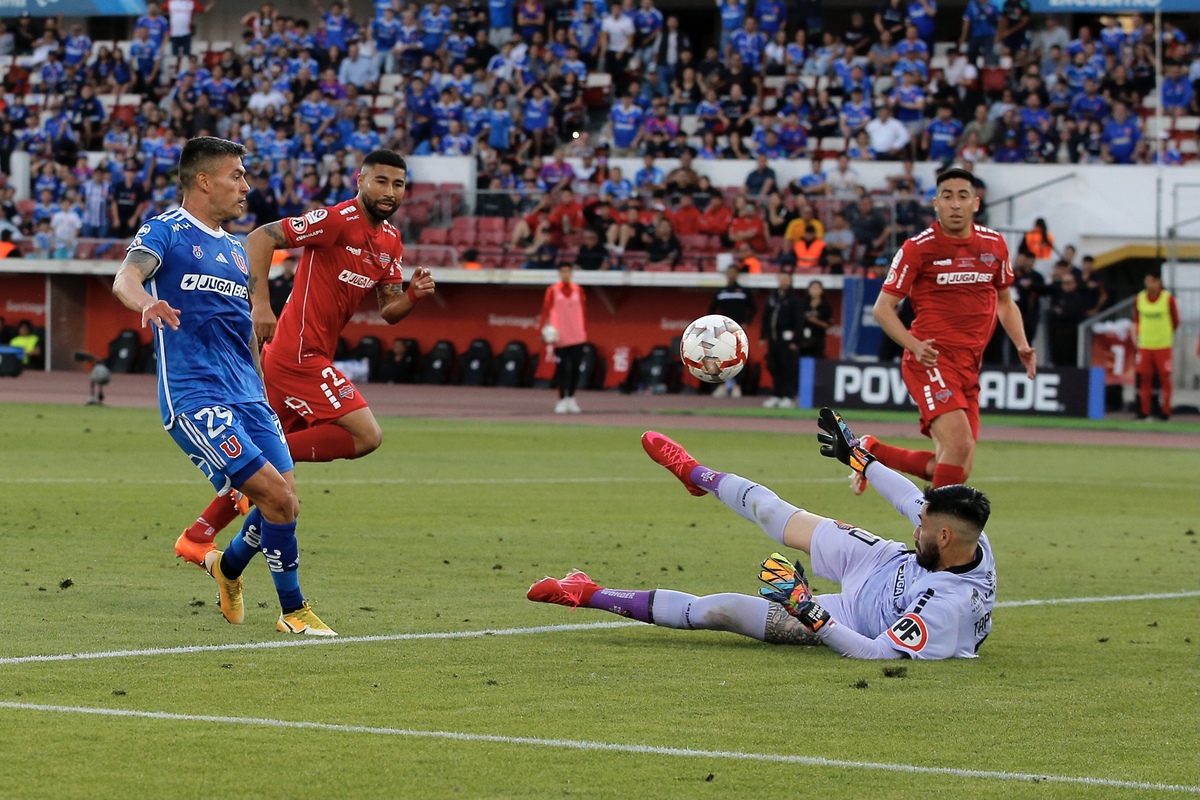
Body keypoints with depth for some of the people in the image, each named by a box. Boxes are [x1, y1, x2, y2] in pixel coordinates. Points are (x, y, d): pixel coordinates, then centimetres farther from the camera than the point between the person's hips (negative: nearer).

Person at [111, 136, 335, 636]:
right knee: (275, 496, -15)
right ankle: (293, 610, -2)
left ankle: (228, 567, 28)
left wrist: (263, 396, 27)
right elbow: (126, 278, -21)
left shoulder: (235, 249, 22)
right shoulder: (165, 231, -1)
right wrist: (146, 303, -44)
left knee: (285, 502, -1)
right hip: (193, 397, -7)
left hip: (247, 397, 7)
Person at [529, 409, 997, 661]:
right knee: (772, 514, 17)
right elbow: (915, 503, -5)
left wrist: (813, 617, -39)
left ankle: (590, 595, 8)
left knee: (721, 611, -6)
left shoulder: (951, 607, -45)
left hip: (857, 618, -6)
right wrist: (857, 458, 6)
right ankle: (696, 474, 49)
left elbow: (876, 653, -40)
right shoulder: (972, 545, -24)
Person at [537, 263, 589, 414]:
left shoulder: (579, 290, 9)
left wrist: (585, 331, 9)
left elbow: (583, 311, 12)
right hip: (560, 337, -2)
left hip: (577, 337, 2)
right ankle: (562, 400, 3)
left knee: (575, 369, 2)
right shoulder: (552, 291, 1)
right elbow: (545, 310, -2)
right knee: (562, 369, -4)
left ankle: (571, 400, 13)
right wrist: (543, 329, -11)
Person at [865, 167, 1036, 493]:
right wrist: (914, 345, -18)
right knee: (960, 444, -26)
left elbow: (1005, 301, 25)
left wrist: (1022, 346, 9)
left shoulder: (994, 244, 10)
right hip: (932, 360, -6)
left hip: (969, 366, 6)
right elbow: (883, 308, -2)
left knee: (957, 470, 3)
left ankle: (872, 452, 24)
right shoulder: (918, 248, -4)